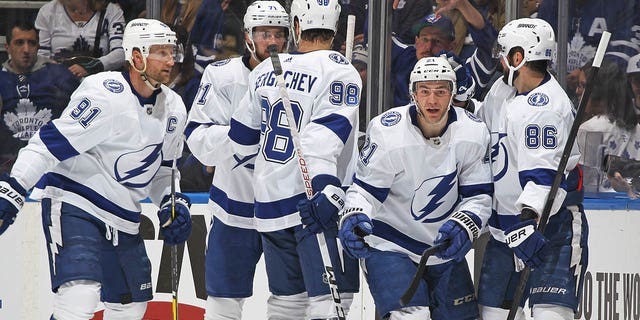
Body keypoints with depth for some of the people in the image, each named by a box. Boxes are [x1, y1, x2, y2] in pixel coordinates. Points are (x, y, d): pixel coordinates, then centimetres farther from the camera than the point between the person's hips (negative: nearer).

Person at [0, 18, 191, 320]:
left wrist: (174, 203, 4)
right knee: (80, 296, -25)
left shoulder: (173, 109, 6)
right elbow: (50, 143, -22)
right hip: (73, 204, -9)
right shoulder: (105, 95, -20)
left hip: (122, 217, 9)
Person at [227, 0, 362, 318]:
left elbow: (242, 138, 20)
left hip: (270, 203, 6)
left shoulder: (266, 71, 11)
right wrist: (326, 185, -32)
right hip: (314, 197, -6)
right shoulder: (340, 71, -8)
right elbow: (326, 134, -23)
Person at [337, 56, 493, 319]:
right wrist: (354, 217, -31)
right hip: (390, 246, -5)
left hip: (446, 247, 5)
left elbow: (479, 196, -4)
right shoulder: (387, 132, -19)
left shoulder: (473, 132, -9)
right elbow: (365, 188, -11)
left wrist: (464, 225, -24)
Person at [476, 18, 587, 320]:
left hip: (551, 227, -9)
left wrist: (527, 221, -36)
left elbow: (542, 173, -28)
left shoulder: (545, 106, -20)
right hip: (505, 225, 9)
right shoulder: (502, 90, 9)